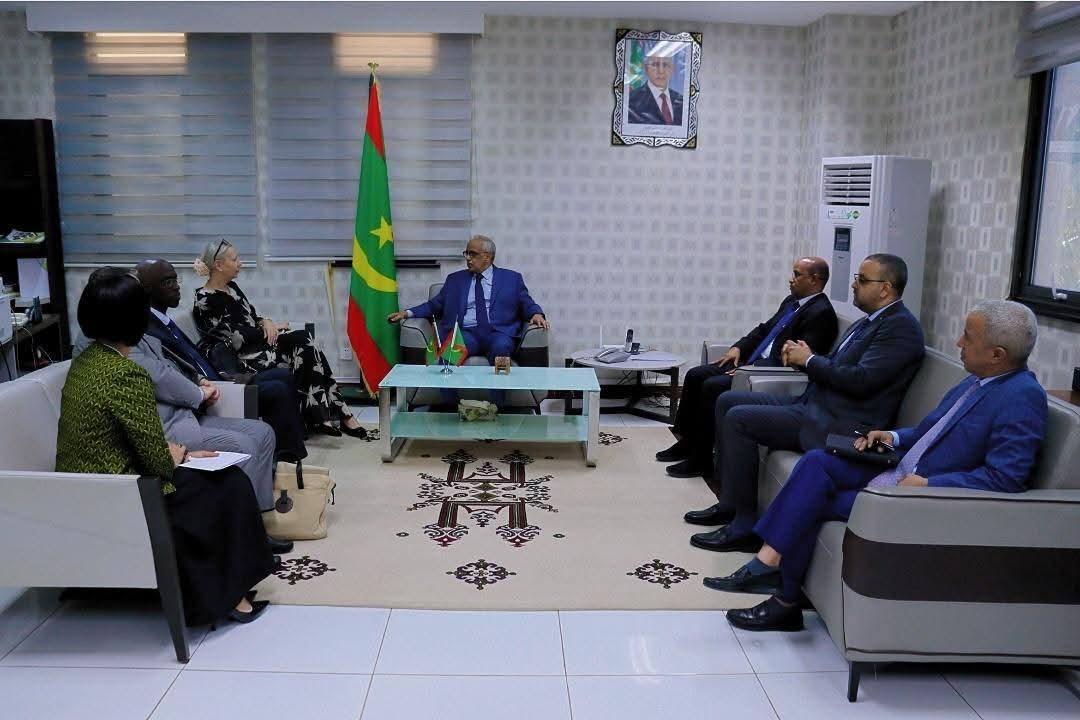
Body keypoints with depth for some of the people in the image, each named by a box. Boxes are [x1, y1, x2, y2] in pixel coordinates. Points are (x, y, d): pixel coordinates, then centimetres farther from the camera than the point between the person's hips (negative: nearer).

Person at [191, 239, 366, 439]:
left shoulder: (231, 287, 12)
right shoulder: (205, 300, -13)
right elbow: (235, 339, -17)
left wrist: (266, 322, -5)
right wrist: (273, 327, -8)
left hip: (257, 342, 8)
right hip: (242, 358, -8)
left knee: (305, 341, -17)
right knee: (304, 347, -22)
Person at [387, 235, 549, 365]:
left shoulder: (512, 278, 19)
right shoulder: (455, 279, 25)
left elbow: (527, 304, 15)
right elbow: (435, 305, 22)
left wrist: (536, 314, -8)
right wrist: (407, 313, 8)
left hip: (498, 332, -1)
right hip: (466, 332, 1)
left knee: (500, 346, -37)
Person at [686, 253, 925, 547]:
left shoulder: (901, 327, -11)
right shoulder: (869, 322, 18)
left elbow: (860, 380, -22)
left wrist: (809, 359, -10)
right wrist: (800, 355, 0)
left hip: (836, 424, -10)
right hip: (812, 403, 10)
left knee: (739, 418, -20)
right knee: (728, 401, 7)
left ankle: (744, 526, -11)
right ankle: (729, 502, 11)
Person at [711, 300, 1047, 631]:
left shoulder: (1023, 398, -17)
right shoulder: (976, 382, 11)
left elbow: (1005, 478, -25)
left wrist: (927, 485, -24)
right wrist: (894, 437, 6)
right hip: (899, 470, 9)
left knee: (811, 502, -13)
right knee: (817, 462, -10)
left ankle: (785, 602, 5)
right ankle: (767, 562, -14)